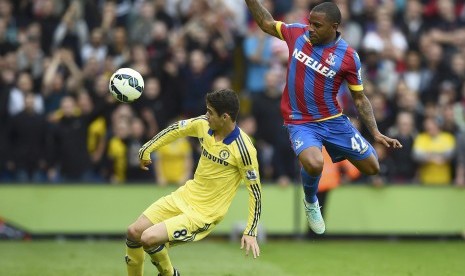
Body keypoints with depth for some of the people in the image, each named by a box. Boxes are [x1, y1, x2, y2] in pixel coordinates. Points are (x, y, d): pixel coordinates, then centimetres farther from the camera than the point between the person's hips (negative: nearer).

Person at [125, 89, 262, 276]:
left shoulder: (243, 148, -24)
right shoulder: (203, 124, -6)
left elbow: (255, 192, -15)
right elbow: (175, 130, 15)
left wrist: (250, 232, -15)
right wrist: (146, 150, 23)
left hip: (205, 213, -7)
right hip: (185, 196, 7)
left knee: (149, 238, -20)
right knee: (133, 233, 2)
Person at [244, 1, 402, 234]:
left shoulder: (348, 56, -12)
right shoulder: (298, 33, -8)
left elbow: (359, 99, -2)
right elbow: (267, 23, 11)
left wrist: (376, 133, -9)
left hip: (333, 120, 2)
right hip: (301, 122, -2)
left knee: (371, 168, 7)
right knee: (314, 164, -33)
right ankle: (311, 202, 3)